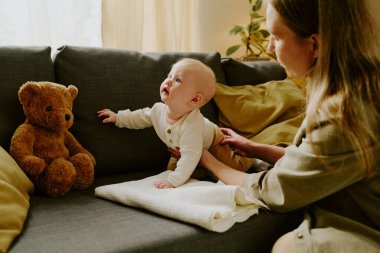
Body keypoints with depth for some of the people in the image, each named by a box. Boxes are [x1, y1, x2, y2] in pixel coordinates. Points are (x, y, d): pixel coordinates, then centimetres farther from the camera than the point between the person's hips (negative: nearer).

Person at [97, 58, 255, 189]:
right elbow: (142, 117, -1)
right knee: (172, 167, 4)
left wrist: (173, 181, -50)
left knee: (232, 168, -10)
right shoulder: (159, 110, -24)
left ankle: (248, 158, 25)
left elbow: (190, 157, -49)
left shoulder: (191, 124, -47)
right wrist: (118, 117, -1)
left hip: (211, 143, -6)